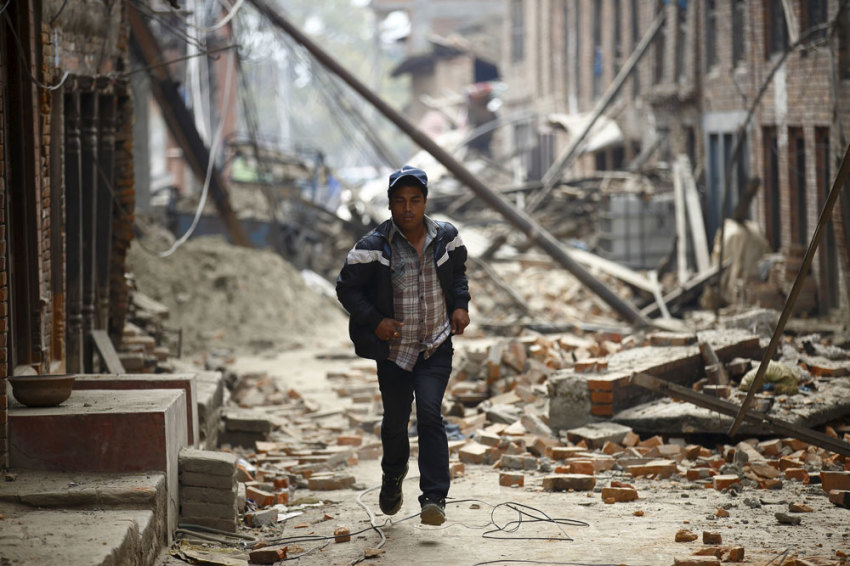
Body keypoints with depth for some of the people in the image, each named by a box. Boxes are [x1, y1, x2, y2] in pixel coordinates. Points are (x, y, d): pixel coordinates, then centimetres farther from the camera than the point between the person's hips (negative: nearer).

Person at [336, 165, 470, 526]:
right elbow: (346, 287, -4)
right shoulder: (374, 246, -12)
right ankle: (393, 478, 43)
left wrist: (460, 305, 2)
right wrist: (374, 321, -14)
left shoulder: (446, 238, -2)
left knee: (429, 414, -15)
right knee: (395, 421, 12)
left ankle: (435, 499, -15)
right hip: (393, 348, 0)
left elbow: (458, 272, 18)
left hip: (436, 347, 0)